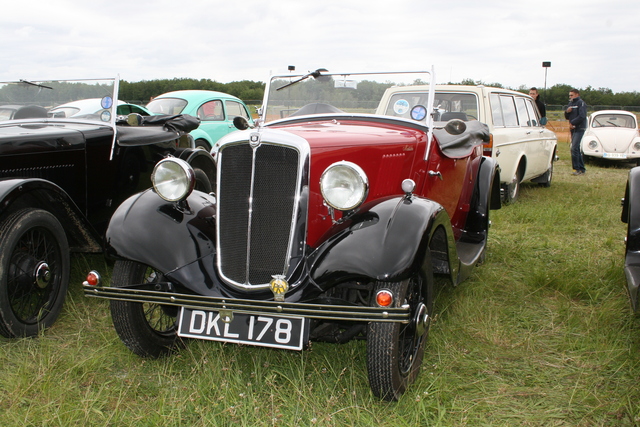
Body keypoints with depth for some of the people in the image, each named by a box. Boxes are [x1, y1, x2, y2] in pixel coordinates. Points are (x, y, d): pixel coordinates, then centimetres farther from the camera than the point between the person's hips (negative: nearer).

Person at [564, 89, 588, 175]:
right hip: (573, 129, 8)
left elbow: (582, 116, -17)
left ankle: (576, 168, -13)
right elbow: (567, 117, 19)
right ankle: (582, 169, 13)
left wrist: (572, 123, -15)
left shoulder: (581, 103, -6)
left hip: (579, 129, -8)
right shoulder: (571, 103, 18)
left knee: (574, 148, -16)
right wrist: (567, 112, -1)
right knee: (577, 149, 8)